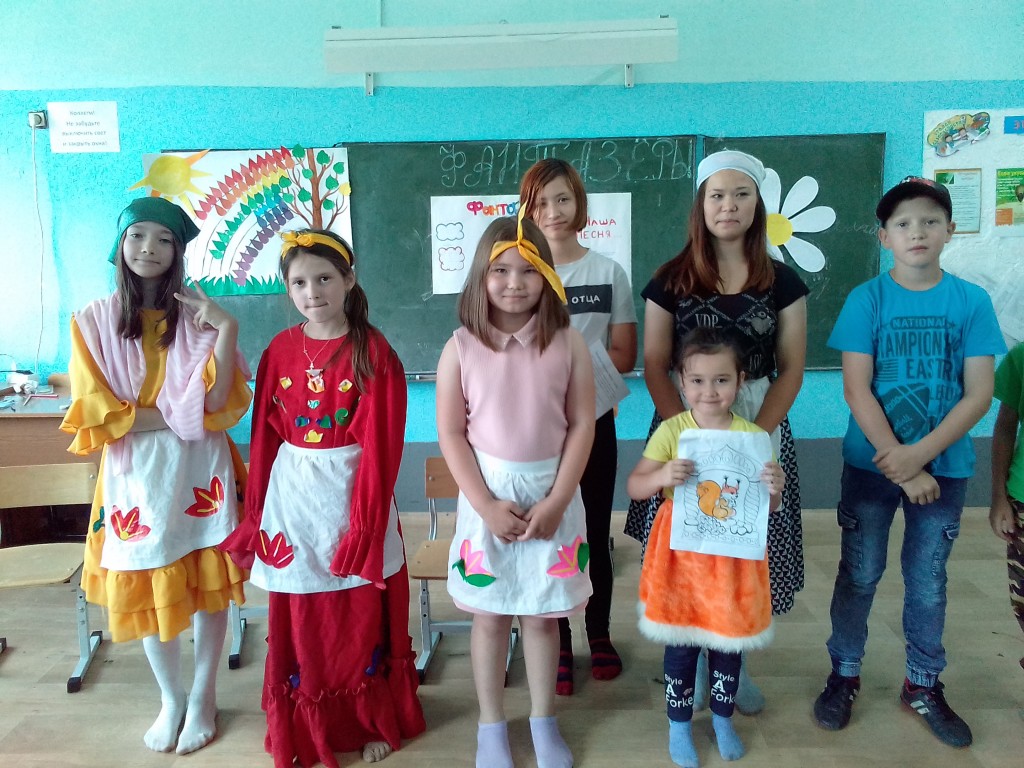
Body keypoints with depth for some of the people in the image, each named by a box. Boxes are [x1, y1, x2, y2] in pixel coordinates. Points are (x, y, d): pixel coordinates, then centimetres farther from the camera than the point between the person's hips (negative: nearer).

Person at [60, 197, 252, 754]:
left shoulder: (199, 315, 0)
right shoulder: (93, 321, 1)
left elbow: (218, 404, -11)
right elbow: (99, 416, -5)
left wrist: (226, 332, -21)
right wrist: (177, 413, -10)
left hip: (198, 467, 0)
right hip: (135, 472, 1)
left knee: (209, 582, 6)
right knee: (146, 586, 9)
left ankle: (203, 697, 26)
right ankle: (170, 698, 31)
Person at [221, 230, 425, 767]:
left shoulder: (373, 350, -8)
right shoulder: (280, 351, 2)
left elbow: (381, 441, -10)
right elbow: (263, 436, 6)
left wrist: (367, 517, -13)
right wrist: (257, 509, 6)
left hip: (352, 490, -3)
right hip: (292, 495, 3)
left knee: (362, 615, 9)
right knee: (298, 619, 12)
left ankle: (374, 722, 31)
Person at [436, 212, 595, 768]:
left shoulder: (568, 344, -6)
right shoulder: (461, 348, -7)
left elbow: (582, 427, -4)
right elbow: (451, 435, -6)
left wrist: (556, 500, -11)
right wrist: (486, 503, -12)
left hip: (551, 495, 1)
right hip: (488, 495, 0)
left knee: (543, 615, 13)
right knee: (490, 615, 12)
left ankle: (544, 723, 34)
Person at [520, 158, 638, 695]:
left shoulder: (608, 273, 2)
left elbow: (624, 355, -1)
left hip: (593, 421, 1)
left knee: (595, 535, 13)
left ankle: (599, 635, 33)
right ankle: (558, 645, 24)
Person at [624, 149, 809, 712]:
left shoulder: (782, 282, 3)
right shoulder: (670, 281, -1)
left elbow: (791, 369, 1)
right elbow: (654, 367, -3)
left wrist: (754, 434, -12)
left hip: (759, 427, 1)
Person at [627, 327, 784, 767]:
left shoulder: (753, 436, -6)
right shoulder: (671, 431, -9)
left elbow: (767, 508, 0)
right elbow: (634, 487, -8)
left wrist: (774, 489, -23)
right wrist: (662, 475, -28)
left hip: (733, 558, 1)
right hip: (682, 556, -1)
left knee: (728, 642, 18)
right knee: (680, 645, 11)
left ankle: (722, 718, 43)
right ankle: (679, 725, 34)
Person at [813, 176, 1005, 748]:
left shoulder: (972, 301, -3)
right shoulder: (867, 299, -7)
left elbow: (980, 394, -6)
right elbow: (856, 389, -10)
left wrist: (918, 455, -16)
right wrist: (896, 463, -15)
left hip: (945, 466, 1)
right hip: (871, 463, -1)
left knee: (929, 581, 14)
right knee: (860, 575, 10)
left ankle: (924, 685, 32)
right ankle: (845, 675, 28)